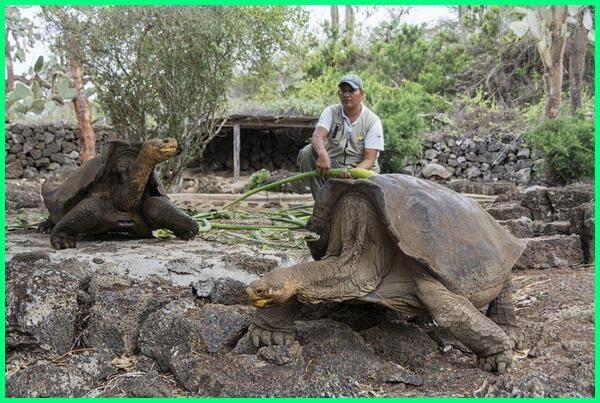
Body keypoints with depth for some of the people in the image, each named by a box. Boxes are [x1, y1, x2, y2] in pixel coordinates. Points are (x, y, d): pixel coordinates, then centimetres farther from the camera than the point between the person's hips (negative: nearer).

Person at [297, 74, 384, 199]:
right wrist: (322, 154, -44)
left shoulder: (373, 121, -6)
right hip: (330, 166, 1)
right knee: (307, 152, -24)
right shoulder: (331, 112, 0)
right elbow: (317, 136, -20)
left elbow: (369, 159, -13)